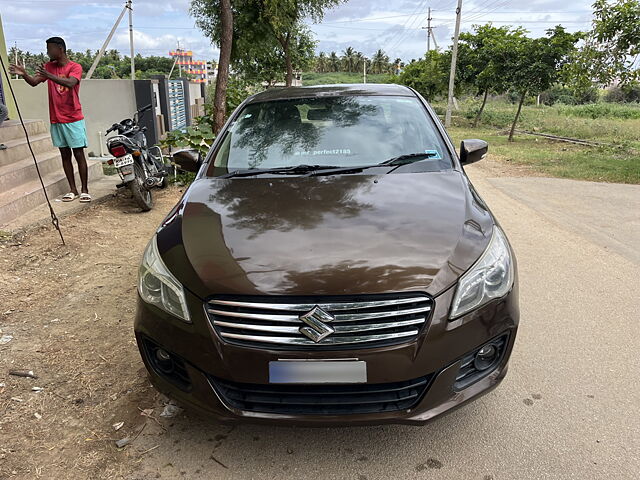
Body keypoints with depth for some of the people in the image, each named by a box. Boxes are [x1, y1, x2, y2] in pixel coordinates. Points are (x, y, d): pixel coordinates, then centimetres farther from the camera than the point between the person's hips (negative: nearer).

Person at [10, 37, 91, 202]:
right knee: (65, 154, 7)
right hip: (56, 120, 5)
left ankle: (85, 190, 2)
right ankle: (72, 190, 13)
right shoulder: (49, 66, 11)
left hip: (74, 120, -5)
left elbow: (70, 83, -24)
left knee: (79, 154, -3)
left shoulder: (75, 67, -4)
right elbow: (34, 82, 0)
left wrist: (50, 76, -37)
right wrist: (24, 74, -20)